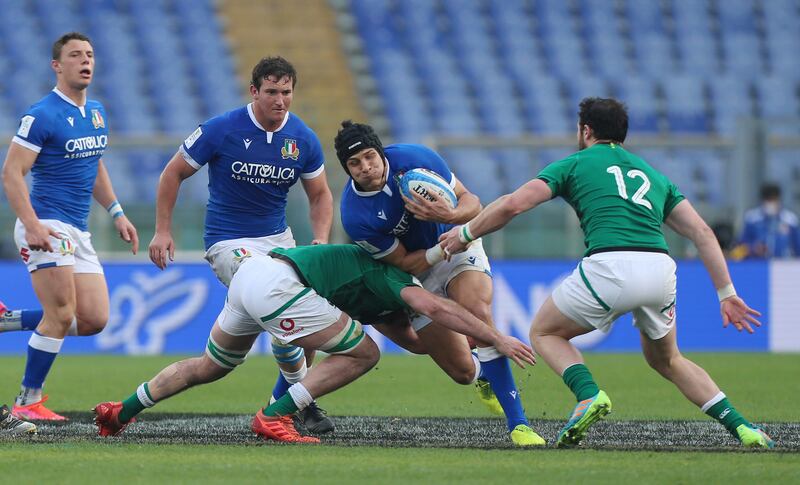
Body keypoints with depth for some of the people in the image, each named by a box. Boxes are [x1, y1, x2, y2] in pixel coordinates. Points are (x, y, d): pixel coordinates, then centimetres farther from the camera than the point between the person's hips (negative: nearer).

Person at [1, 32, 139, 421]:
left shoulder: (96, 112, 13)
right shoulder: (42, 115, -11)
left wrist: (117, 213, 18)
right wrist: (32, 225, -25)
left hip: (78, 231, 8)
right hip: (46, 226, -8)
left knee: (94, 319, 1)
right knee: (61, 316, -13)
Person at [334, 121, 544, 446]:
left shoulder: (414, 158, -21)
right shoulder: (355, 216, -24)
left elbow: (471, 202, -15)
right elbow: (405, 263, -15)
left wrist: (451, 215, -37)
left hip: (458, 248, 0)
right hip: (417, 278, 0)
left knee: (477, 312, -32)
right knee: (463, 371, -6)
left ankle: (518, 425, -29)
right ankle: (486, 377, 37)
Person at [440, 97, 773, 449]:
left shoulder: (576, 164, 17)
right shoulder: (654, 175, 29)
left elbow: (514, 204, 6)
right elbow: (702, 232, 20)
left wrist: (465, 233, 20)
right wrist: (727, 294, 20)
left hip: (609, 265, -5)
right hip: (660, 268, 5)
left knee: (544, 333, 20)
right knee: (666, 360, 29)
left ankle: (589, 395, -9)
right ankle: (741, 428, 11)